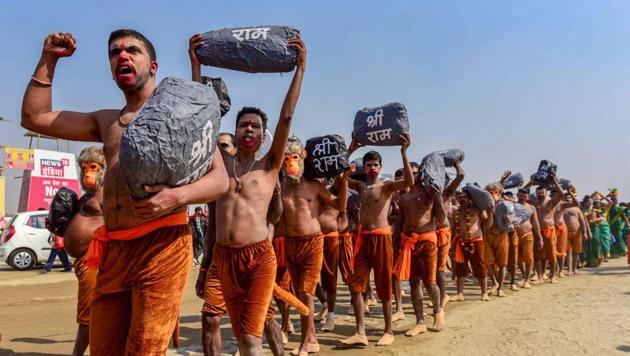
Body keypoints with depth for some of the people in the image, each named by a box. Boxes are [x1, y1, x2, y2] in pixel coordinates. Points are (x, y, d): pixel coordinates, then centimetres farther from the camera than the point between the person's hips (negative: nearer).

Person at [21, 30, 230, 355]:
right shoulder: (107, 121, 20)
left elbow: (220, 180, -5)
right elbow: (34, 117, 23)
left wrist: (176, 197, -24)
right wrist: (48, 59, 18)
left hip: (162, 244, -6)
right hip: (113, 250, 6)